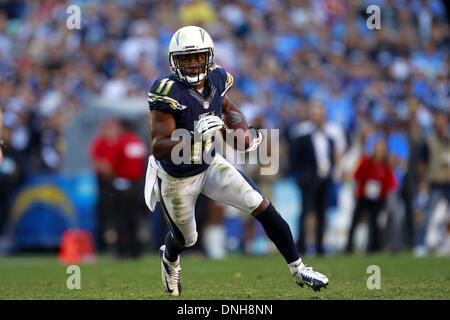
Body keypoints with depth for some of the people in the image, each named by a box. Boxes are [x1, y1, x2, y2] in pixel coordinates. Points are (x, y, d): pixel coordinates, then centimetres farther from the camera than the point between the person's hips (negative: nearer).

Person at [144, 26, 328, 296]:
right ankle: (169, 258, 58)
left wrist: (247, 130, -5)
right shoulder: (169, 92, -31)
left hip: (210, 165, 4)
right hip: (177, 180, -4)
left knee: (263, 208, -10)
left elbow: (227, 107, 13)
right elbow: (158, 149, -35)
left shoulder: (216, 79, -12)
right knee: (186, 239, 19)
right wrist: (195, 138, -49)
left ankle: (298, 269, 2)